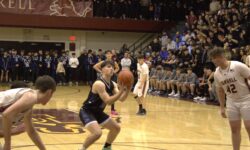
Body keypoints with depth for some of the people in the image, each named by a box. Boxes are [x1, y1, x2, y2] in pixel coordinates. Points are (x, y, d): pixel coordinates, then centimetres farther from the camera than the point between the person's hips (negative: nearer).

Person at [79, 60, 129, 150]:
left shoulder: (113, 84, 2)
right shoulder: (99, 84, -26)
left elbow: (121, 99, -4)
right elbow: (108, 101, -30)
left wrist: (127, 89, -21)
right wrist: (121, 90, -36)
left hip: (97, 112, 10)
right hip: (87, 112, -10)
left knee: (116, 128, 16)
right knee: (97, 133, -29)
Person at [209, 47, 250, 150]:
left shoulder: (238, 66, -18)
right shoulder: (217, 73, 0)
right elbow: (220, 90, 13)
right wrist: (222, 107, 12)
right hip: (231, 102, 5)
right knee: (234, 129, 9)